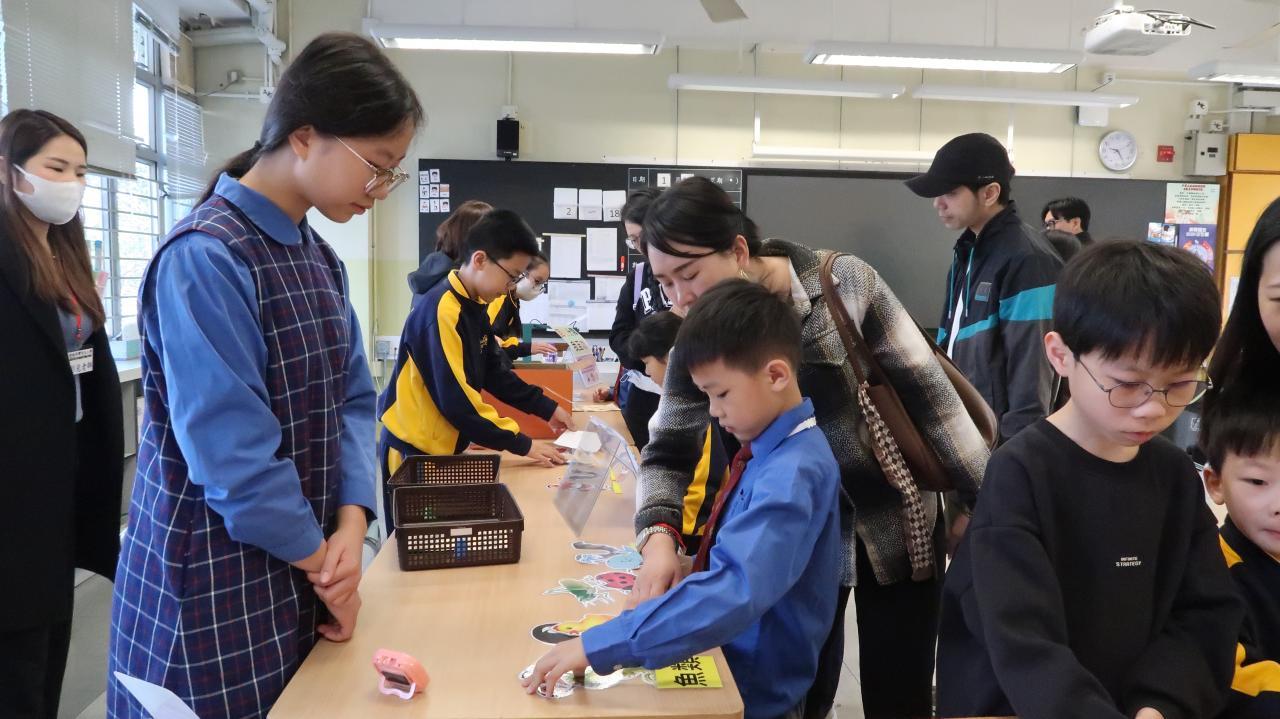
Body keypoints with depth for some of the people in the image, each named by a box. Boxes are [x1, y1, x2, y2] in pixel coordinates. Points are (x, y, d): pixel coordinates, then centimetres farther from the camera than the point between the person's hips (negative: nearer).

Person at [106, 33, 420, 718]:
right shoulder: (204, 258, -20)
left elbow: (351, 399, 4)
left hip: (295, 574, 7)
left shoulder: (318, 258, 7)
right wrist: (322, 562, -12)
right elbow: (233, 453, -23)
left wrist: (351, 523, -10)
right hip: (214, 588, -7)